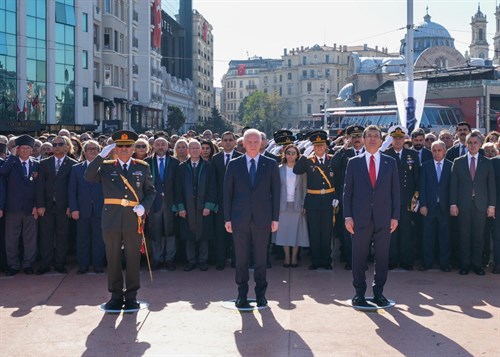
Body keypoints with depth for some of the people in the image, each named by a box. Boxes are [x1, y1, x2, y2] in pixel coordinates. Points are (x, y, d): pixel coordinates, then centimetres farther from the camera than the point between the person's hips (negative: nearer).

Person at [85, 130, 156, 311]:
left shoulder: (143, 167, 10)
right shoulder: (106, 167, 8)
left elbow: (151, 191, 11)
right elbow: (89, 176, -9)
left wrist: (144, 206, -8)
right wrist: (101, 156, -14)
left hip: (133, 218, 0)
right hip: (111, 219, 0)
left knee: (133, 258, 5)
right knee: (113, 258, 5)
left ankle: (131, 296, 15)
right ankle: (116, 295, 16)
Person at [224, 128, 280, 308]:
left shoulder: (270, 164, 4)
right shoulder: (234, 164, 5)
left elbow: (275, 192, 4)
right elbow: (227, 192, 5)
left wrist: (275, 218, -1)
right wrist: (227, 218, 0)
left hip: (262, 218, 0)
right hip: (240, 218, 0)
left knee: (261, 257, 6)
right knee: (241, 258, 5)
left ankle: (260, 293, 17)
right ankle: (242, 293, 15)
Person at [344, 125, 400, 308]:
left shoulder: (390, 162, 8)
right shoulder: (354, 162, 6)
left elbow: (395, 190, 7)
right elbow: (347, 191, 4)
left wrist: (395, 216, 0)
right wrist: (348, 216, -3)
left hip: (383, 217, 1)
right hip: (360, 217, -1)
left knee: (382, 257, 5)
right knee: (359, 257, 3)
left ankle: (378, 292, 17)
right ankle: (359, 293, 15)